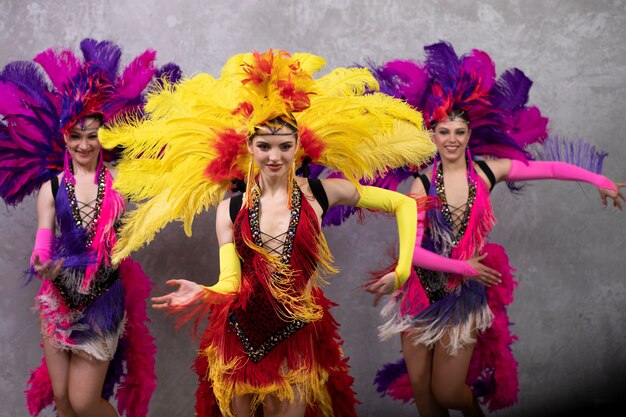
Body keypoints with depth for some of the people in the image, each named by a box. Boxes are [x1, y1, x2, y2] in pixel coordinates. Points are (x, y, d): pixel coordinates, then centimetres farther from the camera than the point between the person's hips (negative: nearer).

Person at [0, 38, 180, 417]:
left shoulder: (117, 179, -3)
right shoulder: (52, 185, -2)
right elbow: (44, 240, -7)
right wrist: (44, 264, -28)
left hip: (104, 301, -2)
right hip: (59, 301, 2)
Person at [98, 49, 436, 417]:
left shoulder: (319, 193, -6)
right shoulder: (230, 209, -1)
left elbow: (403, 204, -2)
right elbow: (229, 282, -7)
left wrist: (401, 271, -9)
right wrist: (202, 295, -29)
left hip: (298, 338, -1)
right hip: (241, 339, 2)